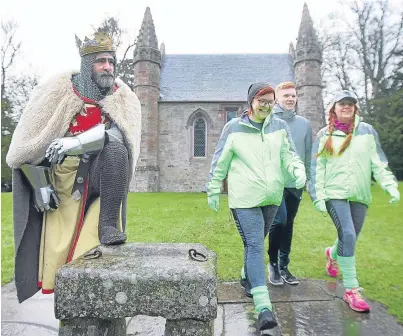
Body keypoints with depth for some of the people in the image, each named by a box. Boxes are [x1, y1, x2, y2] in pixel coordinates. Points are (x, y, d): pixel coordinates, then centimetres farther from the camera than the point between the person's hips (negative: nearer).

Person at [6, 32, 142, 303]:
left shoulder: (123, 98, -1)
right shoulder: (58, 92, -3)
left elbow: (119, 134, -19)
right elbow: (30, 143, 0)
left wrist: (74, 143, -29)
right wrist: (40, 185, -5)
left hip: (103, 177, 0)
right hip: (65, 180, 0)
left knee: (115, 149, -32)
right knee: (56, 249, 0)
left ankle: (109, 228, -26)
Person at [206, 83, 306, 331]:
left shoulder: (280, 126, 7)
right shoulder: (234, 127, -2)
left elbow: (289, 154, 10)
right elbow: (220, 161, 2)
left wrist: (299, 170, -12)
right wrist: (213, 191, 5)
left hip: (272, 197, 4)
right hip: (244, 198, -4)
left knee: (257, 243, 19)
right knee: (255, 245, -10)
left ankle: (247, 278, 44)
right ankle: (264, 307, -8)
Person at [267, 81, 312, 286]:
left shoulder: (305, 124, 10)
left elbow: (308, 153, 13)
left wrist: (308, 178, 10)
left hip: (296, 183, 5)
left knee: (288, 225, 11)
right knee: (279, 220, -12)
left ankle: (284, 266, 24)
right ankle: (273, 264, 10)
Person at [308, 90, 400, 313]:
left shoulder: (367, 131, 8)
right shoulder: (324, 135, 5)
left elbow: (378, 162, 8)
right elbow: (317, 168, 3)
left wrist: (390, 184, -4)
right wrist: (318, 196, -3)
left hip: (360, 194, 3)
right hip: (335, 193, -2)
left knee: (349, 238, 12)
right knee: (347, 235, -17)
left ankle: (333, 255, 48)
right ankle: (351, 290, -5)